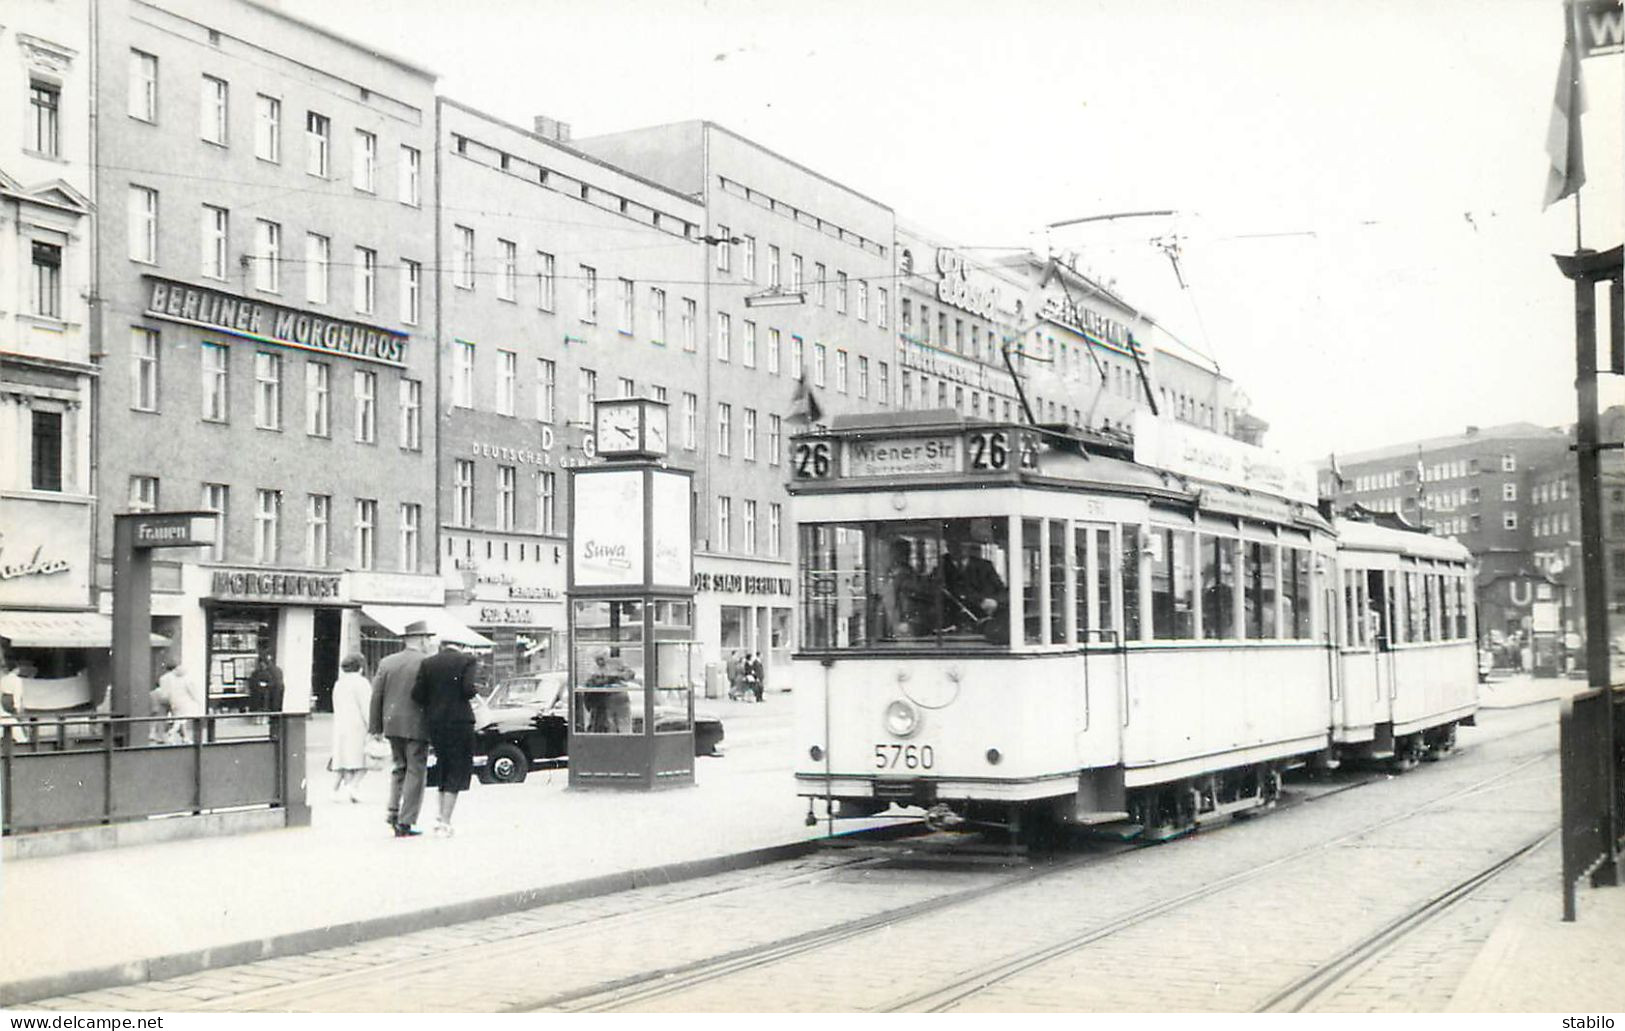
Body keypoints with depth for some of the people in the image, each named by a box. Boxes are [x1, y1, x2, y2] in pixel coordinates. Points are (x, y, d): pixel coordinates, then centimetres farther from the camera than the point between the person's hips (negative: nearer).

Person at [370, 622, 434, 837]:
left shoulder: (387, 662, 6)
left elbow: (376, 696, 6)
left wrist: (375, 727, 10)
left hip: (392, 723, 5)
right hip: (416, 725, -5)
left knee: (398, 767, 20)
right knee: (415, 771, 2)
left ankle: (393, 811, 7)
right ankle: (405, 822, 1)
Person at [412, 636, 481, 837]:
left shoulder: (428, 663, 4)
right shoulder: (468, 661, -5)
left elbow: (417, 695, -1)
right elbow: (469, 689, -18)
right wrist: (476, 689, 4)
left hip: (434, 723, 4)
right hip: (459, 721, -4)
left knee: (444, 769, 19)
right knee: (457, 771, 3)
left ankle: (441, 819, 17)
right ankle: (445, 823, -3)